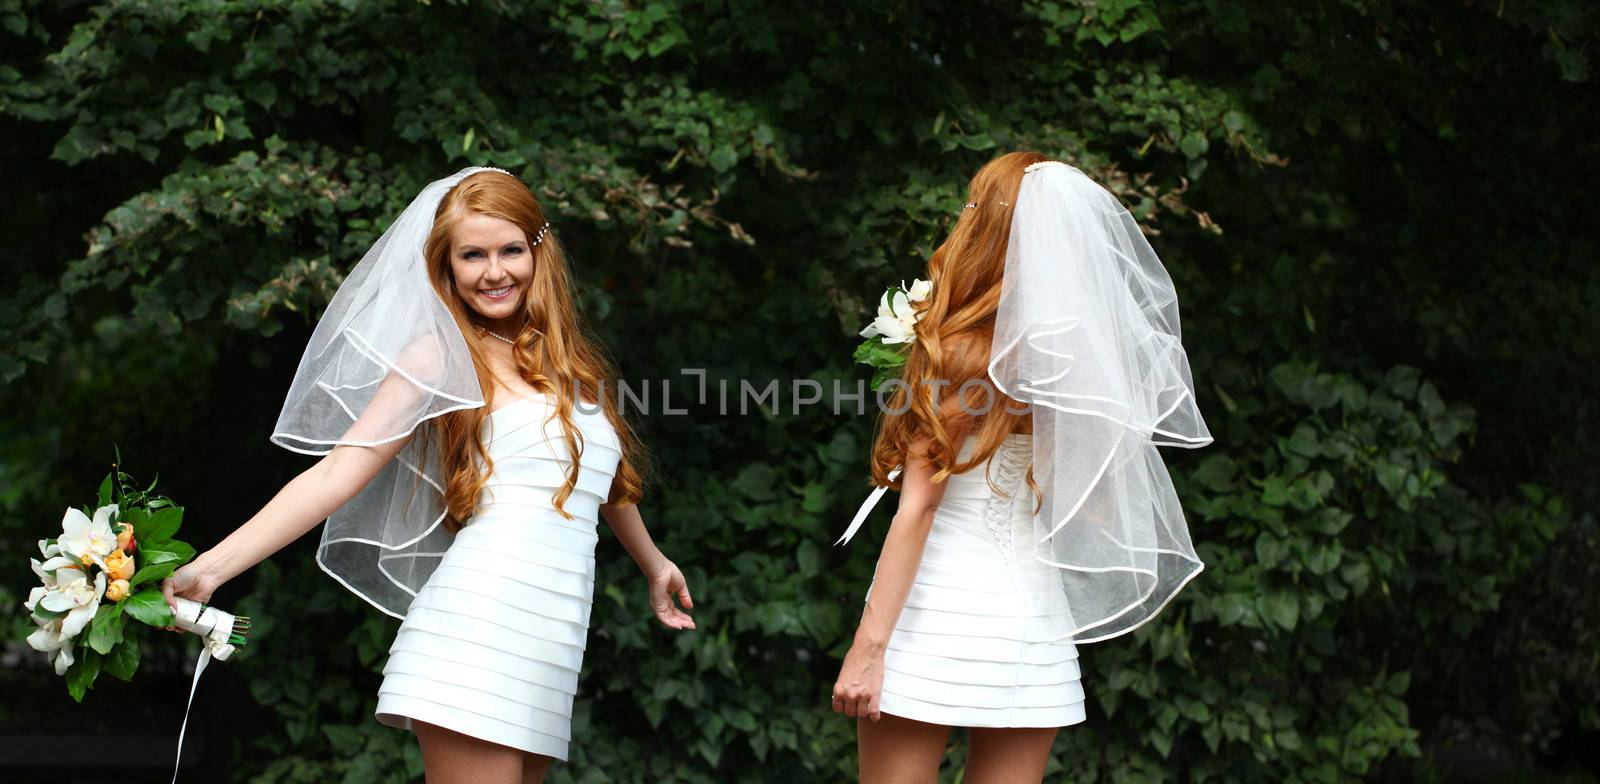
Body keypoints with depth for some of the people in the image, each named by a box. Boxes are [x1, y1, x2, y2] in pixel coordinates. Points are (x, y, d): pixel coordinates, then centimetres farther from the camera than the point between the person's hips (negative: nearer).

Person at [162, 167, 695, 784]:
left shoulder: (567, 361, 17)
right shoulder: (443, 356, -1)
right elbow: (338, 473, -7)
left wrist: (653, 563, 49)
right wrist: (208, 569, -16)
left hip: (551, 656, 6)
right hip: (478, 643, -6)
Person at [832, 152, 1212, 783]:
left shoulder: (964, 352, -9)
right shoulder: (1088, 359, 6)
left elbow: (918, 507, -13)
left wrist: (868, 644, -13)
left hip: (938, 614, -5)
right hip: (1036, 627, 5)